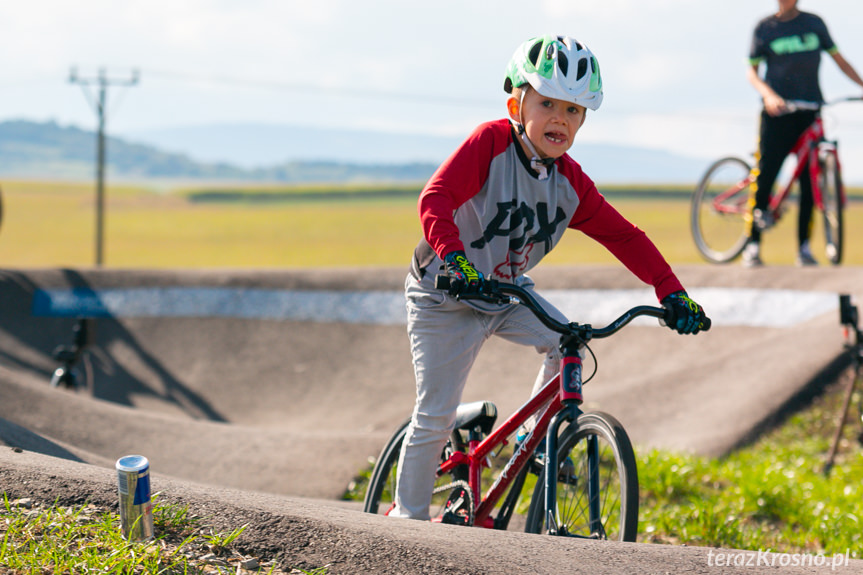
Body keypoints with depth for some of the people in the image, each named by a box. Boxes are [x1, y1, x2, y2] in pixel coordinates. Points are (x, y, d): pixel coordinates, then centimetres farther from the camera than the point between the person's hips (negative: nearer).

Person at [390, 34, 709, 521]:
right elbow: (436, 197, -34)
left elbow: (624, 236, -2)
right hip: (447, 297, -5)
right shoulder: (490, 143, -22)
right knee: (436, 418, -5)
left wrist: (672, 292, -11)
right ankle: (408, 514, 13)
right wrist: (453, 257, -50)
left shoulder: (570, 183, -6)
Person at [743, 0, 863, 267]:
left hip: (810, 112, 2)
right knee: (764, 176, -7)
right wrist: (769, 94, -19)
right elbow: (751, 70, -1)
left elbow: (838, 59, 12)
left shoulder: (814, 24, 7)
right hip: (777, 113, -2)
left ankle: (804, 248, 5)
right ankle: (752, 246, 3)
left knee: (809, 181, -2)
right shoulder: (765, 27, 2)